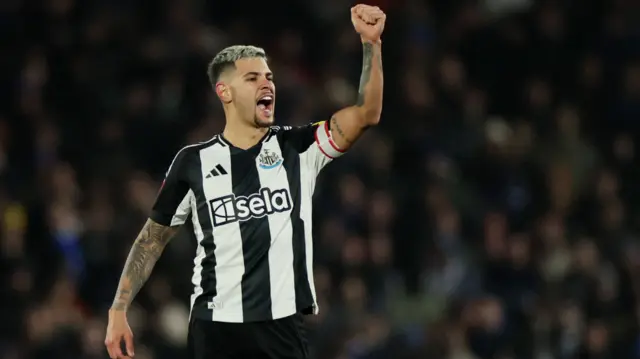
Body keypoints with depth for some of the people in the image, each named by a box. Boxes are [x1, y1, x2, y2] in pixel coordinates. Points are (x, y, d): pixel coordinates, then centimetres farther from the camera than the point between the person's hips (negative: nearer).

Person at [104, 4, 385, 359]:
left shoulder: (297, 149, 5)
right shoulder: (193, 162, 4)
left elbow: (366, 114, -7)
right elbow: (152, 239, 12)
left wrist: (371, 42, -17)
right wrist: (118, 311, 6)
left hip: (282, 329, 0)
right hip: (214, 329, 0)